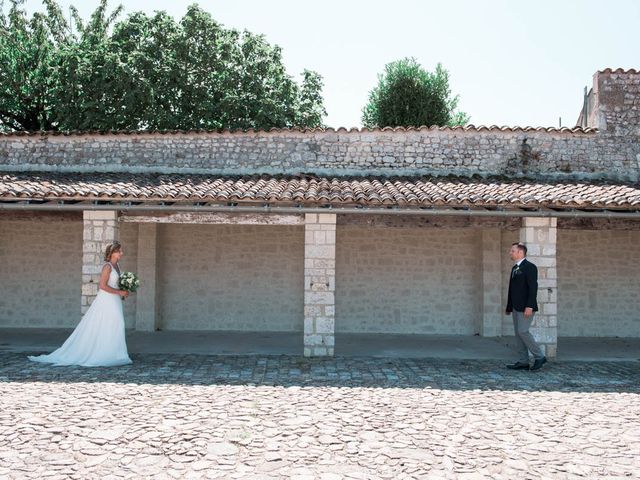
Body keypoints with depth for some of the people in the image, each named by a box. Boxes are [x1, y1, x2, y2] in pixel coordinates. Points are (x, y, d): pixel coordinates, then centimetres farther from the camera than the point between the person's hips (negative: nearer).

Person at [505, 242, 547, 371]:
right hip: (516, 307, 9)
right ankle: (523, 362, 11)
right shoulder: (515, 268, 16)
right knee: (518, 334, 7)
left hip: (526, 307, -9)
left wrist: (529, 306, -24)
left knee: (522, 331, -13)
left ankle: (539, 357, 1)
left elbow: (533, 287, -18)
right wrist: (509, 307, 18)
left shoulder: (530, 267, -10)